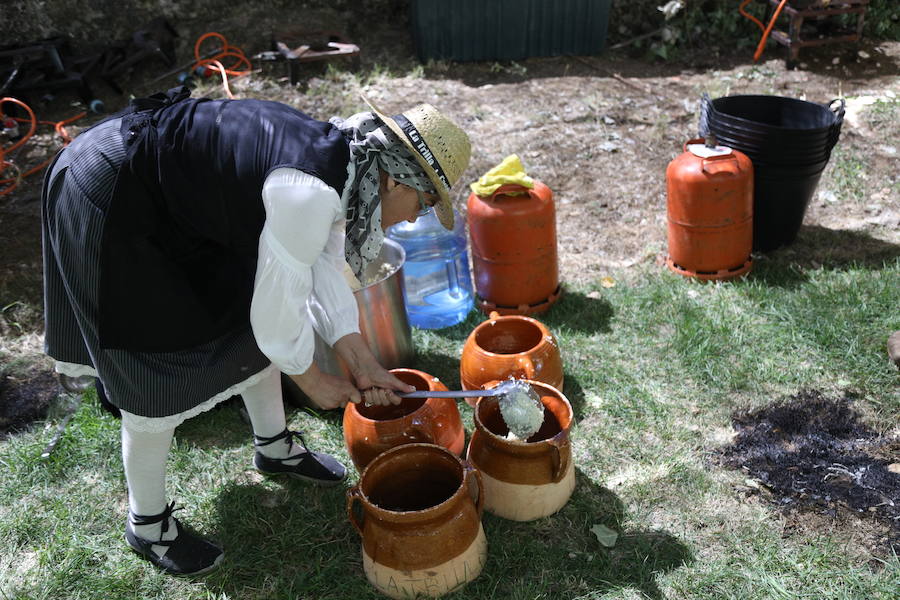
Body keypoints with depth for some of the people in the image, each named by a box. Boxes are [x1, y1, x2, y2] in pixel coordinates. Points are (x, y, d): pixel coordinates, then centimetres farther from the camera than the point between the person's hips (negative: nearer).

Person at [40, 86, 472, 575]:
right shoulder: (310, 193, -32)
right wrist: (313, 382, -7)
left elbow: (323, 271, 2)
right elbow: (279, 307, -24)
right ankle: (146, 524, 21)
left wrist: (363, 365, -1)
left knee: (249, 319, 14)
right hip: (111, 204, -9)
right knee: (160, 374, -1)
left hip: (175, 193, 9)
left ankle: (274, 446, 37)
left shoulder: (342, 158, -3)